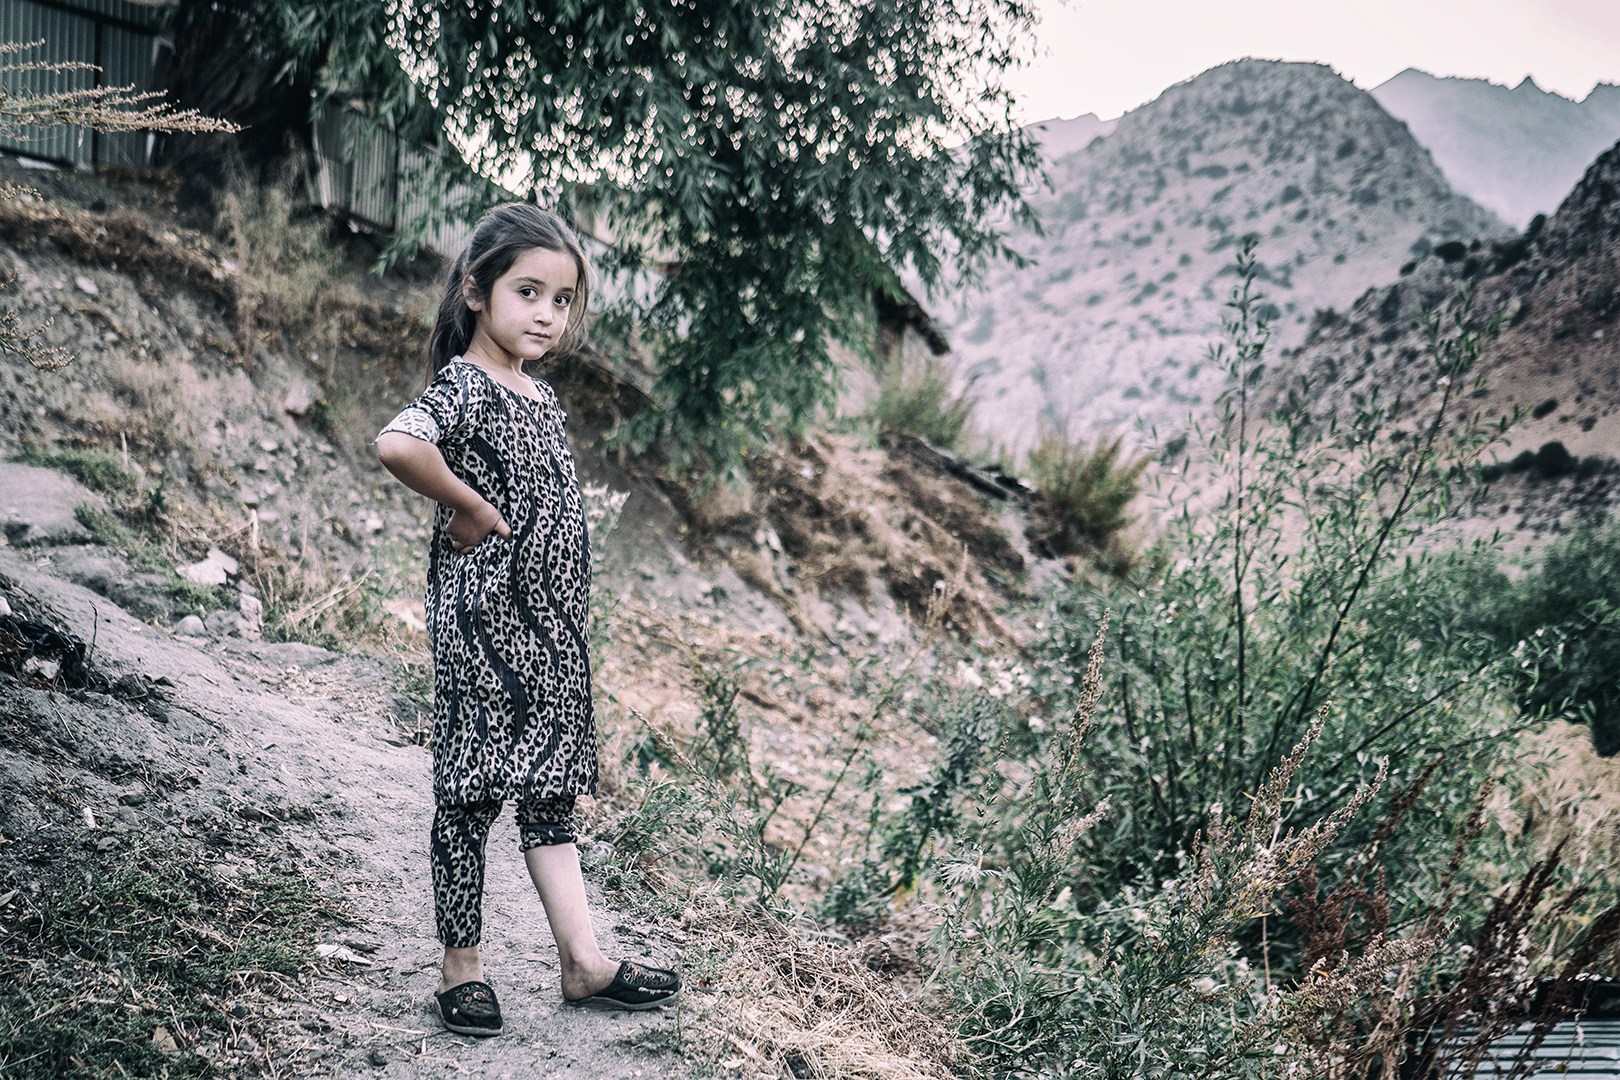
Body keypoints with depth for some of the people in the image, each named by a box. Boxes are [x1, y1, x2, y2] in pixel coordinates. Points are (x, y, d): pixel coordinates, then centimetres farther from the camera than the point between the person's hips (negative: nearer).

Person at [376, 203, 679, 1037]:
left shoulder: (540, 397, 13)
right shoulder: (465, 385, -14)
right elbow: (398, 444, -35)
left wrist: (568, 629, 15)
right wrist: (470, 510, -22)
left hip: (549, 630, 8)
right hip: (483, 623, -8)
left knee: (549, 790, 12)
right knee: (470, 795, 2)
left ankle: (583, 962, 16)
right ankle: (461, 969, 15)